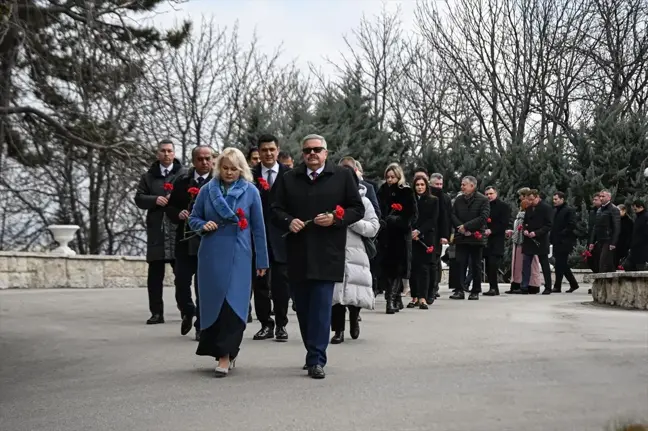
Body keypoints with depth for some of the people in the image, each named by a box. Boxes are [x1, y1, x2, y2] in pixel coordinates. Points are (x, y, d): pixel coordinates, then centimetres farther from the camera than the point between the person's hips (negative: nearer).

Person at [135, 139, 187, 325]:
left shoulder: (185, 174, 3)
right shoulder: (148, 176, 13)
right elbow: (139, 199, 7)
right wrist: (155, 200, -10)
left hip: (179, 229, -3)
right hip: (156, 230, 3)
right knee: (155, 274, 3)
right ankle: (156, 313, 8)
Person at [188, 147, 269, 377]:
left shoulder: (251, 191, 0)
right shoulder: (207, 190, 3)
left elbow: (258, 228, 3)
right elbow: (193, 218, 11)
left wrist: (262, 261, 3)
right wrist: (203, 226, -12)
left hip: (238, 255, -2)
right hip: (211, 254, 2)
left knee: (233, 302, -8)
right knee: (213, 302, 6)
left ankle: (225, 355, -4)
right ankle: (226, 349, 23)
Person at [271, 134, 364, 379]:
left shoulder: (342, 176, 4)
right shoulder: (289, 179, 11)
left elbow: (358, 209, 5)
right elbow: (276, 210, 11)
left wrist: (335, 219, -12)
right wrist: (288, 221, -11)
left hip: (327, 255, -3)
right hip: (297, 255, 3)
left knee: (321, 307, -7)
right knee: (303, 308, 10)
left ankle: (316, 360, -5)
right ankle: (315, 354, 25)